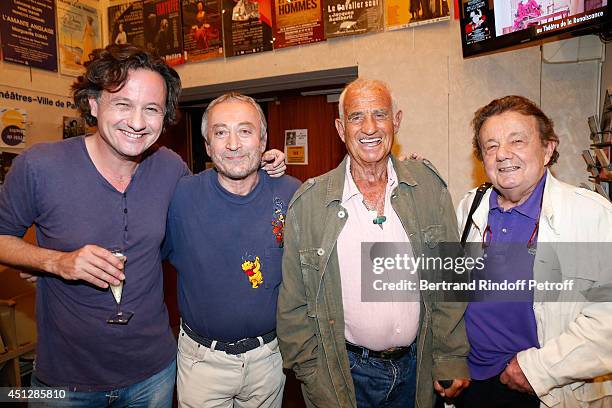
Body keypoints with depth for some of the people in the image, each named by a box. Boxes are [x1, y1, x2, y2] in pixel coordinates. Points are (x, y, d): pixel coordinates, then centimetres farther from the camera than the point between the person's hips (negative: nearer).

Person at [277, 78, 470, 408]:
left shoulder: (429, 186, -6)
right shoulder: (308, 203, -12)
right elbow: (294, 305, -7)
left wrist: (451, 358, -3)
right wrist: (314, 381, -6)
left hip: (418, 366, 3)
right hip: (345, 370, -2)